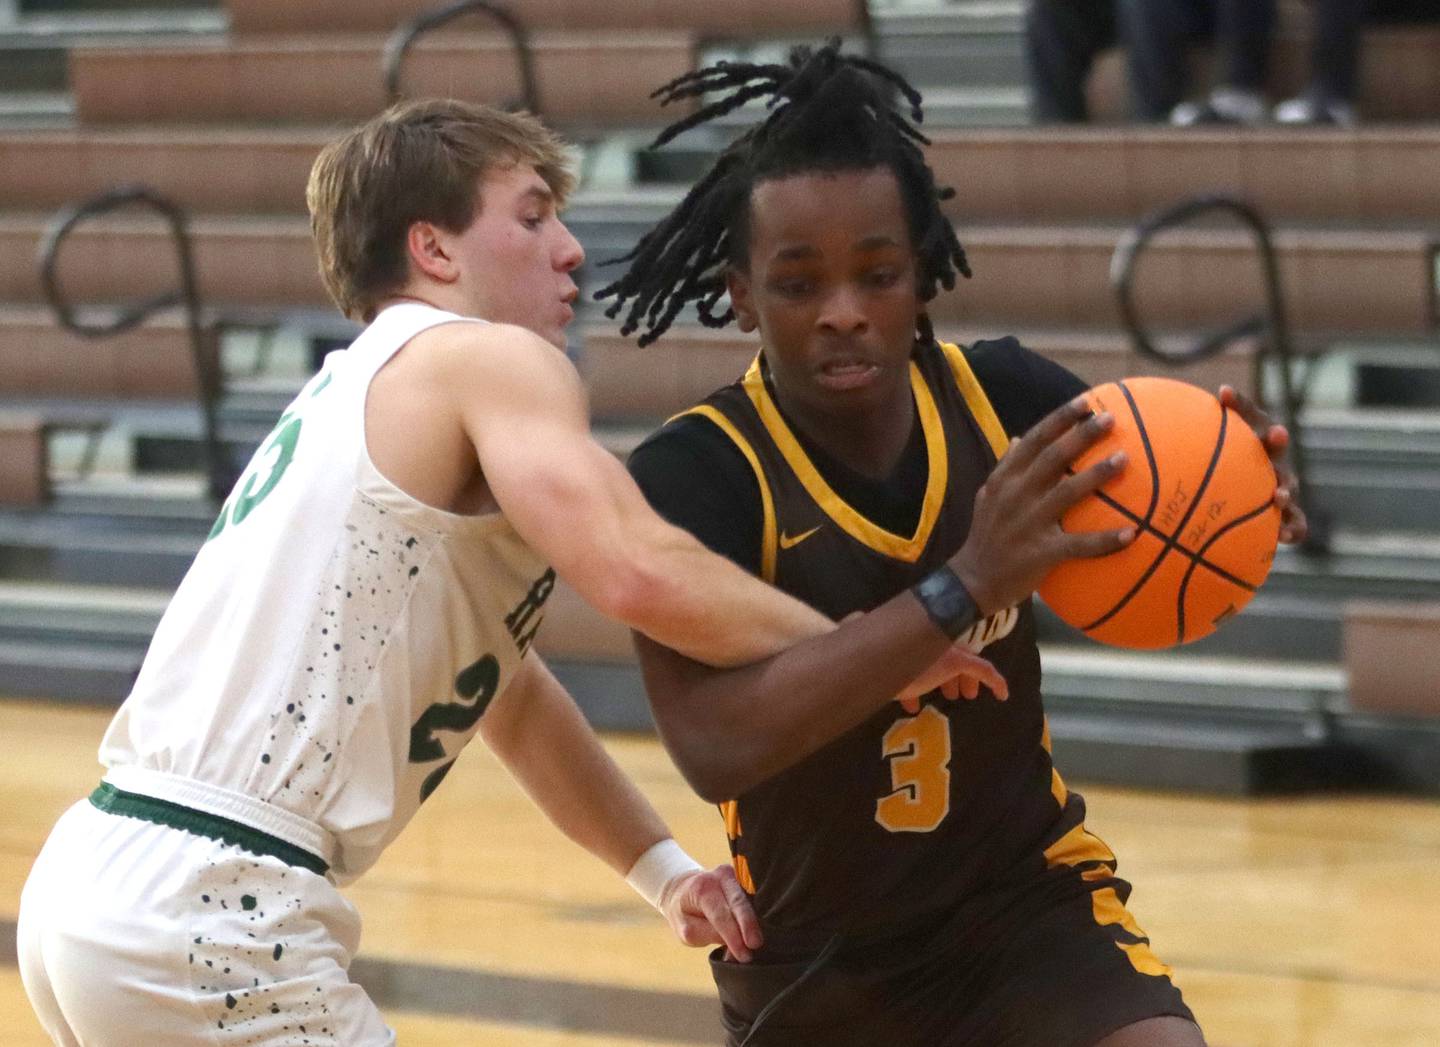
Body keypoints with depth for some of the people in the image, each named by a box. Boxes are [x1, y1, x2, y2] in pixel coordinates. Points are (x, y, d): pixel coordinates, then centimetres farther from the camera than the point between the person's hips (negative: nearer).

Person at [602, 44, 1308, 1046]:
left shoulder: (1006, 400, -12)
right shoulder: (693, 478, -23)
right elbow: (715, 751, -36)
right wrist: (963, 587, -44)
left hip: (1028, 898, 1)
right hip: (812, 960, -1)